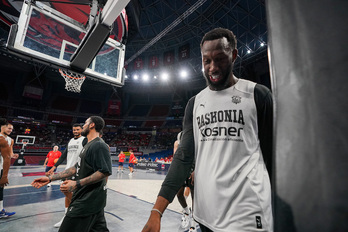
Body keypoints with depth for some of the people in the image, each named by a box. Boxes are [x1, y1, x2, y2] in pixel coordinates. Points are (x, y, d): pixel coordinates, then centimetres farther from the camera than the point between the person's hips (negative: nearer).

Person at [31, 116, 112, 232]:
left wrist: (77, 184, -27)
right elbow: (76, 168, 17)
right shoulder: (88, 145, 15)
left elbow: (105, 172, -27)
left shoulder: (99, 145, -18)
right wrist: (50, 178, 13)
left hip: (88, 200, -9)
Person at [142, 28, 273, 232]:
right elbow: (183, 157, 0)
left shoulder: (257, 94, -5)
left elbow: (272, 155, -3)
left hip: (247, 215, -3)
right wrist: (157, 211, -6)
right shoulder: (194, 104, 4)